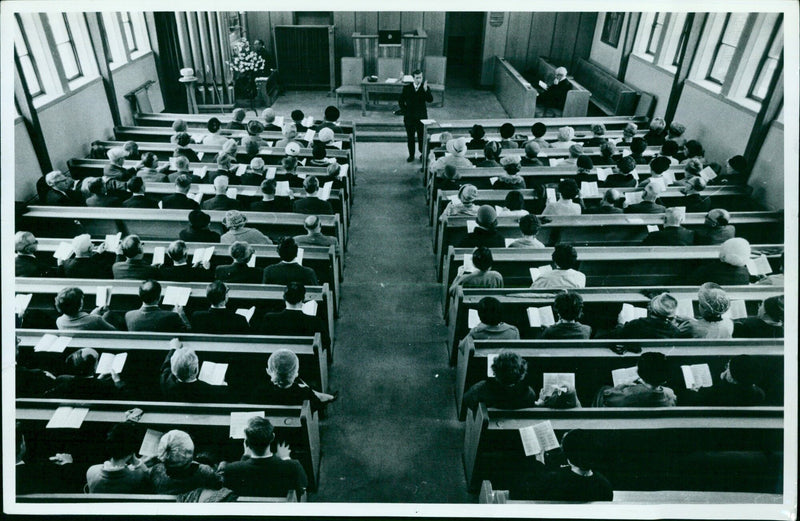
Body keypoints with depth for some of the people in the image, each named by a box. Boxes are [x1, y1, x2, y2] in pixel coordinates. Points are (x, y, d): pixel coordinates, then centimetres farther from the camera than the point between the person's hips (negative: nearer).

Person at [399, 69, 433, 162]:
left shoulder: (425, 87, -4)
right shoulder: (407, 88, 0)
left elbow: (430, 100, -18)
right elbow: (401, 100, 9)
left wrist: (426, 90, -32)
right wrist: (404, 110, 0)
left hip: (421, 117, -1)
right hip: (409, 117, 1)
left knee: (421, 136, 5)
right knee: (410, 137, 9)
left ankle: (423, 154, 18)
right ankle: (411, 155, 20)